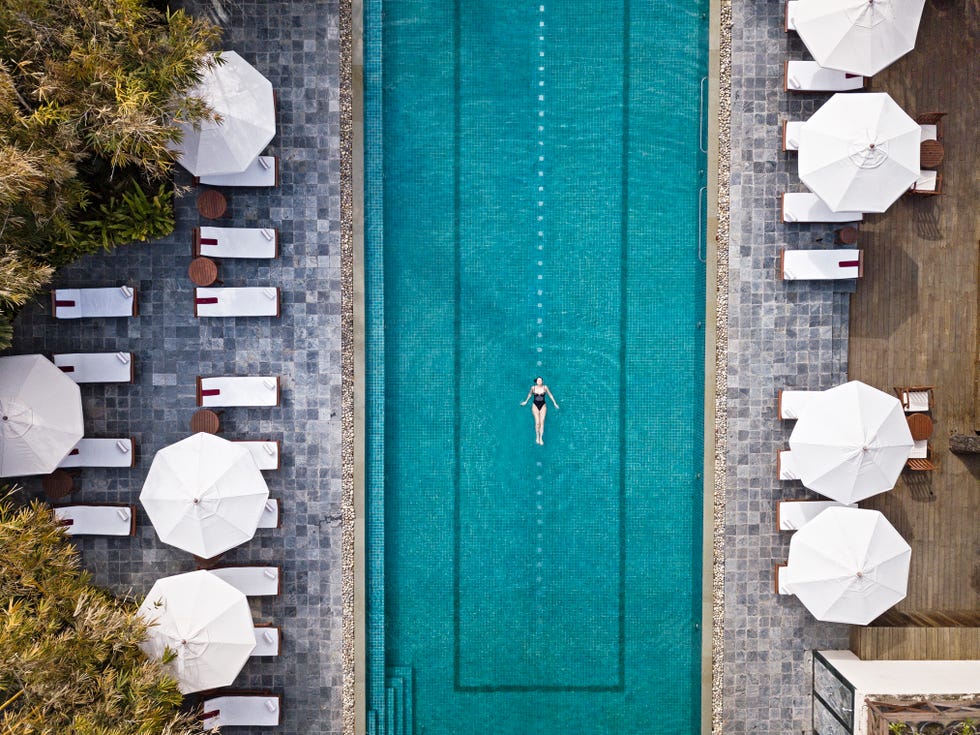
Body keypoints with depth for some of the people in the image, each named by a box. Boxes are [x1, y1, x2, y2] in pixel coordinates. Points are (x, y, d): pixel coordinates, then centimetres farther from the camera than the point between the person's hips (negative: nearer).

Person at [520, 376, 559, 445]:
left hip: (543, 406, 0)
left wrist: (555, 403, 12)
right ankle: (537, 437, 6)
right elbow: (530, 394, 15)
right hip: (535, 406, 0)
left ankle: (541, 438, 0)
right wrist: (526, 401, 27)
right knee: (537, 422, -9)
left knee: (542, 422, -6)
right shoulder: (533, 387, -4)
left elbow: (550, 395, 8)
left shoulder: (545, 387, -5)